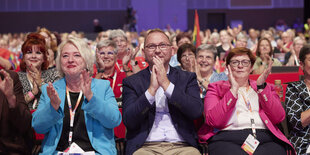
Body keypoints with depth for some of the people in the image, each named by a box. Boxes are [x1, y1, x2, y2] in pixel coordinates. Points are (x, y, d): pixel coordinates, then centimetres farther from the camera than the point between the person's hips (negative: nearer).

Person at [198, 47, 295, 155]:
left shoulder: (266, 88, 23)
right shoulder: (216, 88, 17)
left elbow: (278, 118, 5)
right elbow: (214, 121, -2)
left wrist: (261, 87, -1)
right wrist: (233, 89, -5)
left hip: (265, 139, 2)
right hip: (228, 139, -2)